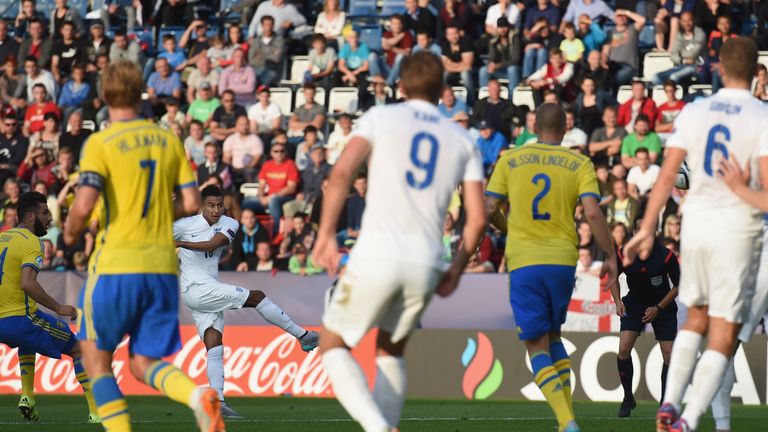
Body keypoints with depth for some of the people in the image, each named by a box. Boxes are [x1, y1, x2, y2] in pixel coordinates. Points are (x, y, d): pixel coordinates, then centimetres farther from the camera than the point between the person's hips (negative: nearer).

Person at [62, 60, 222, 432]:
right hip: (163, 265, 5)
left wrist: (70, 233, 4)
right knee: (145, 364, 8)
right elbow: (190, 203, 8)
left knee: (95, 357, 10)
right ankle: (198, 395, -22)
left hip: (116, 263, -5)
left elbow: (84, 204, -17)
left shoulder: (101, 143, -6)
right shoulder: (168, 139, 9)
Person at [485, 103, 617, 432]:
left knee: (537, 345, 1)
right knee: (553, 337, 21)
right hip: (563, 261, 2)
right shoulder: (580, 165, 3)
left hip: (523, 261, -2)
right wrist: (610, 256, -1)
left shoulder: (510, 161, 4)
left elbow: (488, 209, 3)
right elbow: (593, 213, -8)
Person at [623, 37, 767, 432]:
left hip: (696, 222, 4)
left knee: (696, 318, 24)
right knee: (723, 336, 2)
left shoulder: (694, 112, 3)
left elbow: (667, 174, 3)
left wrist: (647, 229, 7)